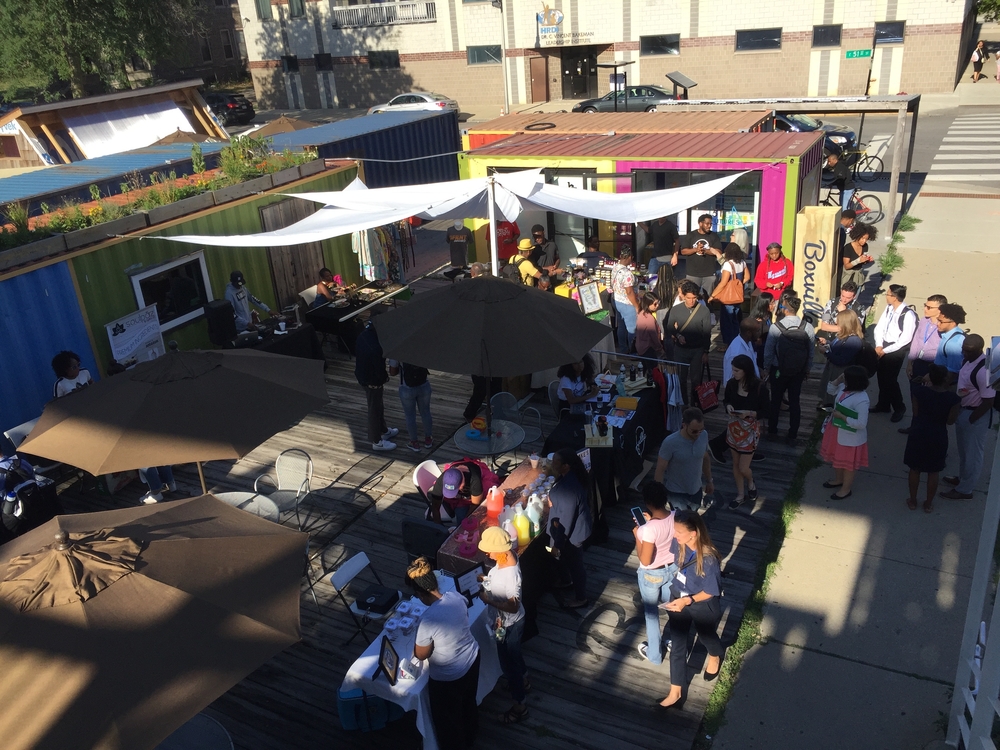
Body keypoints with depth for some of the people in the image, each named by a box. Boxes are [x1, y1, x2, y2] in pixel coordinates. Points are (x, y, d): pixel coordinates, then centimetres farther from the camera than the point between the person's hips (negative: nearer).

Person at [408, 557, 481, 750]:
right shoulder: (456, 596, -17)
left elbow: (421, 655, -19)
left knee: (448, 718, 23)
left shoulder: (427, 620, -36)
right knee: (468, 702, 34)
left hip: (447, 677, -7)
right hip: (472, 659, 7)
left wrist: (419, 636, -1)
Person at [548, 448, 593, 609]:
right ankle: (572, 582, 55)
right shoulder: (570, 476, -8)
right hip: (577, 527, 9)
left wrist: (557, 544, -21)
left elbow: (566, 520, -28)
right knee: (572, 563, 31)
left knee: (574, 565, 15)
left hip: (572, 533, -9)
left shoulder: (569, 488, -36)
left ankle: (580, 598, 36)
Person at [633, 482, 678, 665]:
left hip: (652, 575, -5)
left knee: (651, 613, 19)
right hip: (672, 568, 5)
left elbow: (645, 560, -26)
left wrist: (637, 536, -16)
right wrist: (651, 521, 2)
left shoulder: (648, 529, -36)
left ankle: (654, 654, 37)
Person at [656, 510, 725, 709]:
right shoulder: (679, 544, -19)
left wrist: (687, 601, -31)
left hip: (702, 607, -4)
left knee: (707, 637, 28)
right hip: (677, 600, 4)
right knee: (677, 647, 14)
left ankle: (716, 657, 64)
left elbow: (710, 592, -24)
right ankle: (675, 693, 29)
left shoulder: (709, 559, -36)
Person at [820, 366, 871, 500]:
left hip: (850, 437, -8)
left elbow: (861, 424, -31)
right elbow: (831, 390, 11)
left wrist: (842, 416, -26)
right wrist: (838, 380, -8)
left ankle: (846, 489, 32)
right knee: (837, 457, 27)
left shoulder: (861, 400, -32)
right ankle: (838, 479, 50)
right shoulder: (845, 387, -9)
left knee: (848, 463, 13)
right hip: (837, 430, 9)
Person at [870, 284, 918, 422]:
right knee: (881, 377, 16)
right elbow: (879, 327, 6)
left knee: (890, 379, -2)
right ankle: (883, 404, 36)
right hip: (883, 348, 7)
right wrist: (879, 346, -8)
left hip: (896, 351, -7)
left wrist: (885, 350, -17)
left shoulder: (908, 315, -22)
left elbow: (905, 339, -21)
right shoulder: (888, 308, 0)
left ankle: (899, 408, 20)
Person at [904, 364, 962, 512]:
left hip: (918, 434, 1)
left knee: (914, 469, 18)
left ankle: (912, 501, 30)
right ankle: (928, 504, 29)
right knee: (933, 473, 16)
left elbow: (915, 413, -4)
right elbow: (950, 421, -7)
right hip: (938, 437, -1)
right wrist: (958, 407, 8)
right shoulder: (953, 398, -17)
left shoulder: (919, 391, -15)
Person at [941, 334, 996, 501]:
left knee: (972, 453, 10)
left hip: (976, 415, -9)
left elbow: (988, 402, -25)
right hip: (963, 410, 9)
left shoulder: (983, 370, -31)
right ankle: (963, 478, 45)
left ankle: (965, 489, 24)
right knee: (964, 450, 26)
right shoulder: (968, 359, -4)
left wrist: (970, 420, -15)